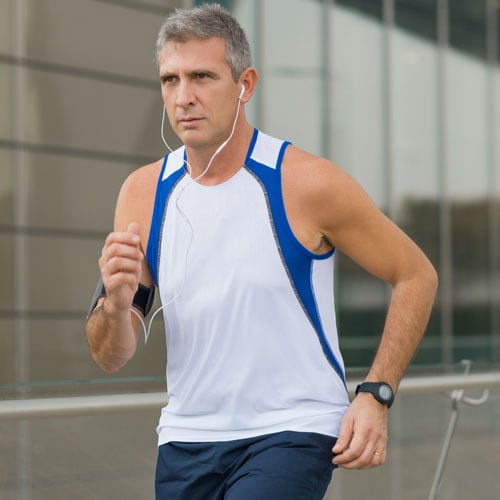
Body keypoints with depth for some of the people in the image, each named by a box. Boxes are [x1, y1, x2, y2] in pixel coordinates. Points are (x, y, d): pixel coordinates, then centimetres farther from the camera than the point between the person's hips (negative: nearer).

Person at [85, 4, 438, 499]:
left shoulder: (306, 182, -11)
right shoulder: (143, 192, 0)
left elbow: (416, 276, 0)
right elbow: (110, 358, 2)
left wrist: (375, 395, -9)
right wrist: (115, 305, -21)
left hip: (293, 433, -4)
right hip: (185, 439, 4)